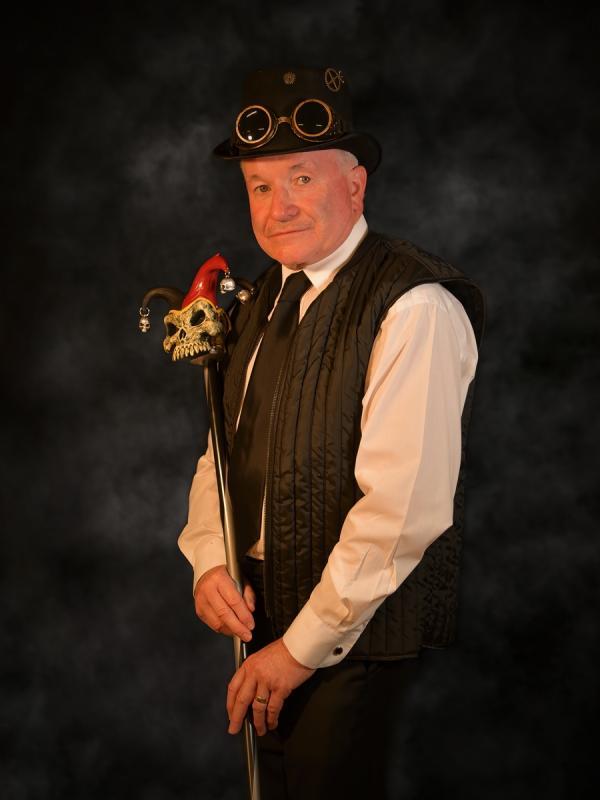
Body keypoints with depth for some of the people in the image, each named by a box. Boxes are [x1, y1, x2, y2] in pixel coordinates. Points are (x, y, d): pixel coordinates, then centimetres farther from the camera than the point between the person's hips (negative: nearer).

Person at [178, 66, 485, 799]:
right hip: (263, 613, 7)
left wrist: (304, 644, -18)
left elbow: (404, 506, -24)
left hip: (361, 630, -7)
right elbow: (224, 449, 13)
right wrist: (209, 561, -5)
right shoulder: (262, 301, 8)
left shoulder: (414, 306, -19)